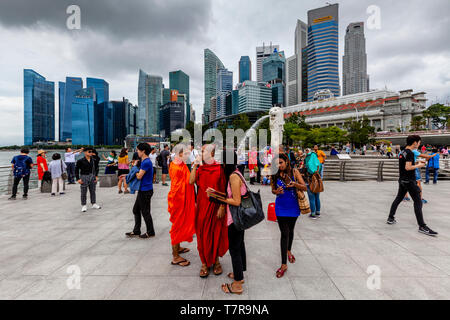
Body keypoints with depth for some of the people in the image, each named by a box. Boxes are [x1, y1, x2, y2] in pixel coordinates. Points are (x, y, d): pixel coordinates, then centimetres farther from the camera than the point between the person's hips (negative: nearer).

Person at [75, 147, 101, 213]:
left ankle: (94, 204, 21)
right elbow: (76, 170, -4)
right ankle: (84, 206, 13)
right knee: (84, 192, 3)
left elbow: (96, 168, 16)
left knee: (93, 191, 11)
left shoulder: (94, 160, 3)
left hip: (92, 177, 4)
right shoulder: (80, 161, -8)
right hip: (84, 177, -4)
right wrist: (78, 179, -8)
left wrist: (96, 176, 8)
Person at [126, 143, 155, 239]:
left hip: (146, 190, -10)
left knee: (145, 212, 1)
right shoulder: (144, 161, 12)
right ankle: (136, 231, 28)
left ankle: (150, 232, 16)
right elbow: (140, 174, 17)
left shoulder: (146, 162, -20)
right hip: (142, 190, 10)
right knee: (136, 210, 17)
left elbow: (139, 176, -20)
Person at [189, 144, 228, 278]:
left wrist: (222, 207, -11)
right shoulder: (199, 168, 5)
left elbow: (223, 190, -6)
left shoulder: (219, 168, -5)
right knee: (203, 233, 8)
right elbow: (191, 181, -10)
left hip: (215, 205, -3)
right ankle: (205, 263, 23)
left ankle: (215, 260, 29)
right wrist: (195, 165, -8)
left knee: (216, 233, 9)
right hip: (202, 205, 3)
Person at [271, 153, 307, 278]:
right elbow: (273, 189, 7)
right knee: (284, 233, -2)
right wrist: (276, 191, -16)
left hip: (293, 207, 1)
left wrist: (295, 184, -27)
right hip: (281, 207, -1)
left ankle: (289, 251, 48)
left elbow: (305, 188, -8)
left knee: (290, 230, 19)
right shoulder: (275, 175, -5)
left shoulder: (294, 172, -8)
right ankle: (284, 264, 7)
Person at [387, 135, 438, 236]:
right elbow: (407, 167, -23)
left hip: (402, 180, 9)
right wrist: (418, 165, -8)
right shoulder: (410, 153, -16)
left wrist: (416, 163, 15)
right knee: (418, 202, -5)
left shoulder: (402, 152, 11)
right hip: (409, 181, -9)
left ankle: (391, 218, 24)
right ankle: (422, 226, -3)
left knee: (398, 198, 17)